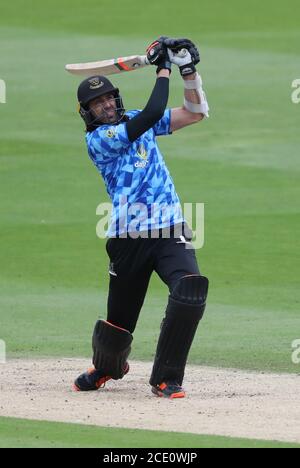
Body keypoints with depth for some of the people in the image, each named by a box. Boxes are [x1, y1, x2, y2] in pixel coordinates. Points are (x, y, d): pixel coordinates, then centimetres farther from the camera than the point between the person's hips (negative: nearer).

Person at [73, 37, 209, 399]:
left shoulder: (134, 121, 16)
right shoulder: (96, 139, -5)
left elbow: (195, 113, 16)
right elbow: (153, 114, -16)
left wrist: (188, 69, 3)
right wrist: (163, 69, -8)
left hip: (170, 231, 4)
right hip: (128, 240, -4)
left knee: (191, 289, -23)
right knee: (119, 319, 4)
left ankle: (166, 379, -13)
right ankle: (106, 367, 40)